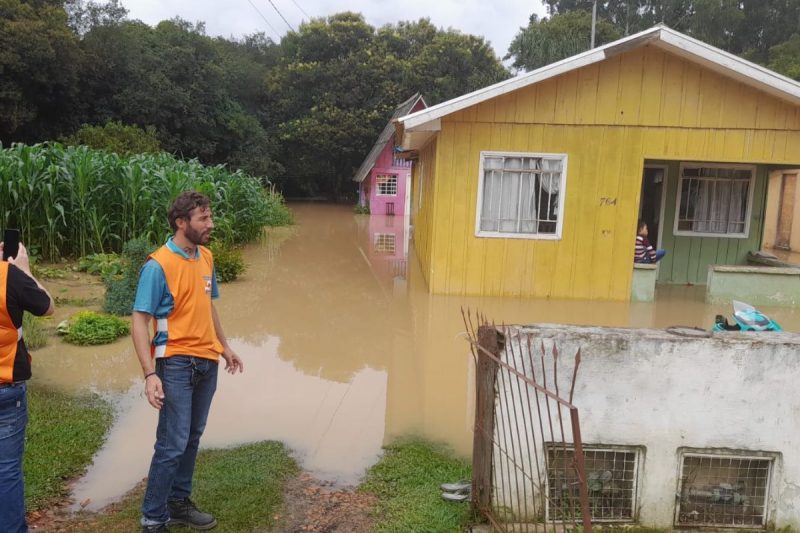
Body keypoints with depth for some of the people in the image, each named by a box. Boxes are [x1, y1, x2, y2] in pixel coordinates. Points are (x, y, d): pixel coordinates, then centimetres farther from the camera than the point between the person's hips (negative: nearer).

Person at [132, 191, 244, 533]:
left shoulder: (206, 258, 7)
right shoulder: (158, 265, -15)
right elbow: (139, 322, -16)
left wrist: (224, 347, 22)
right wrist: (150, 374, -23)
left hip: (207, 362, 7)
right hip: (177, 363, -7)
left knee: (192, 438, 15)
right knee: (173, 444, -3)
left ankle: (179, 504, 30)